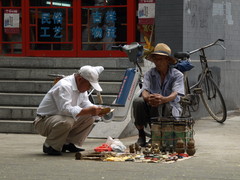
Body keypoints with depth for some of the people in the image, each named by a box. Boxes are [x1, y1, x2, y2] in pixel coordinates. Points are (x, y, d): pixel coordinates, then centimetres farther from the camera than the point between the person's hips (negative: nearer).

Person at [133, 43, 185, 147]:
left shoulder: (177, 75, -1)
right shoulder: (149, 74, 6)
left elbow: (175, 94, -18)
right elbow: (144, 91, -10)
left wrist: (163, 99, -42)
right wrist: (148, 98, -37)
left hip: (171, 108, -3)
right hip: (151, 108, 3)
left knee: (159, 105, -37)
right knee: (138, 102, -28)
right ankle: (141, 136, -14)